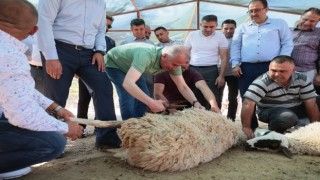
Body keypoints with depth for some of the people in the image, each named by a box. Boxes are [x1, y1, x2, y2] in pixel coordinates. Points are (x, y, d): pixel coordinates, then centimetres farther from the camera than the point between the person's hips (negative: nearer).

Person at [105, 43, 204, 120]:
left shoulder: (174, 60, -20)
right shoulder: (146, 56, -44)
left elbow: (183, 87, -13)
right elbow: (127, 83, -54)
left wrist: (195, 103, -30)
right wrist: (151, 102, -58)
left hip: (129, 65, 7)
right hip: (114, 64, -7)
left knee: (142, 98, 1)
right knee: (128, 98, -22)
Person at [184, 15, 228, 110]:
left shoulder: (220, 37, 0)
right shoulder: (192, 35, 5)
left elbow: (224, 58, -1)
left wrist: (221, 76, -9)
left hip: (211, 71, -2)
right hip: (193, 70, 2)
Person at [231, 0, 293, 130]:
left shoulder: (280, 24, 11)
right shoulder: (242, 28, 17)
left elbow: (287, 44, 5)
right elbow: (235, 47, 12)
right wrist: (235, 64, 0)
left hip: (271, 67, -2)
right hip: (247, 68, 2)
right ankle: (251, 128, 15)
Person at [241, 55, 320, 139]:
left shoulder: (302, 79, -11)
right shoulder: (262, 82, -25)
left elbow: (311, 103, -9)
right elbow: (248, 104, -32)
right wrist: (246, 127, -36)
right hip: (271, 111, -5)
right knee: (288, 117, -37)